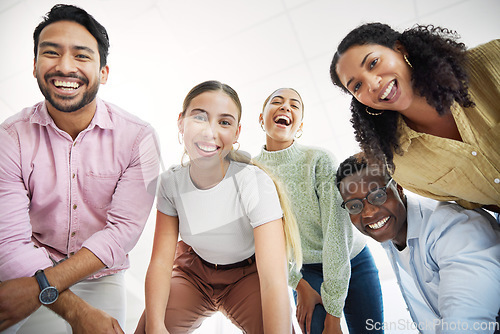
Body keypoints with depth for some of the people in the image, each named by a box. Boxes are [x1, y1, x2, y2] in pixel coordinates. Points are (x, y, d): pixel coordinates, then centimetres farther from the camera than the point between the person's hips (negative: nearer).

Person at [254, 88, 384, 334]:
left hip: (352, 262, 0)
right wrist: (299, 285, -9)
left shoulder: (320, 160, -20)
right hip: (306, 271, 1)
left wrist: (333, 313, -22)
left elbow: (337, 230, -23)